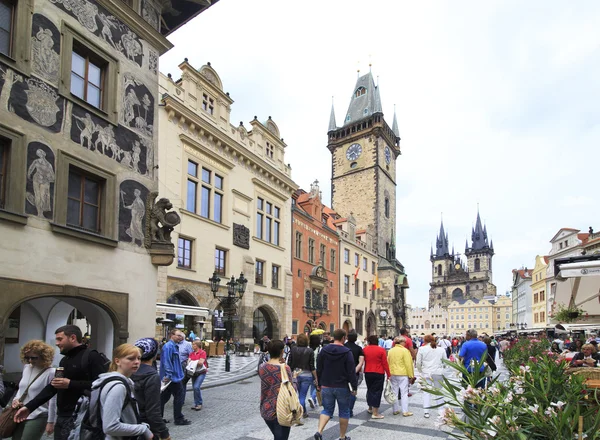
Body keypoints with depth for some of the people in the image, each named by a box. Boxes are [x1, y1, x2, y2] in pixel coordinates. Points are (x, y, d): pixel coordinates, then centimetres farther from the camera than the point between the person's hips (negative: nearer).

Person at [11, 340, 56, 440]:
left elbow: (53, 400, -15)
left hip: (37, 417, -7)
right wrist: (16, 399, 1)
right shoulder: (26, 368, 6)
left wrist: (50, 422, -12)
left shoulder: (50, 373, -18)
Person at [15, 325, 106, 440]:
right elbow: (52, 387, 21)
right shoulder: (64, 360, 17)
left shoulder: (91, 356, -12)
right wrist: (29, 407, 14)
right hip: (61, 417, 8)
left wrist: (70, 384, -22)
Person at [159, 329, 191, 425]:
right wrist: (169, 375, -26)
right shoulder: (169, 346, -17)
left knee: (164, 397, 14)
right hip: (173, 377, -10)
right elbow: (166, 362, -23)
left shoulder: (174, 346, 15)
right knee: (179, 396, -2)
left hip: (170, 377, 10)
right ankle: (178, 419, 6)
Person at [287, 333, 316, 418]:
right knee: (302, 396, 2)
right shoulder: (310, 351, -9)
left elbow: (289, 363, -1)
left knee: (301, 394, 20)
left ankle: (304, 413, 31)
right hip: (306, 375, -3)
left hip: (295, 374, 3)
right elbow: (312, 367, -7)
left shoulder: (293, 349, -4)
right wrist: (316, 377, 2)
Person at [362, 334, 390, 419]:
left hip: (368, 373, 4)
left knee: (370, 390, 20)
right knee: (377, 391, 1)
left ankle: (370, 408, 34)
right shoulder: (381, 350, -10)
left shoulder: (365, 349, -1)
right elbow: (385, 363, -9)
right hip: (379, 374, -4)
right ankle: (375, 413, 1)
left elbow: (363, 361, 7)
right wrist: (388, 374, -2)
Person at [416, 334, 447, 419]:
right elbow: (445, 360, 10)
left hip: (426, 373, -2)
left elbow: (418, 363, -3)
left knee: (426, 392, 4)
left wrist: (420, 371, 14)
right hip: (438, 373, 2)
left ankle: (426, 412, 0)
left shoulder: (422, 349, -5)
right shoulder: (441, 349, 2)